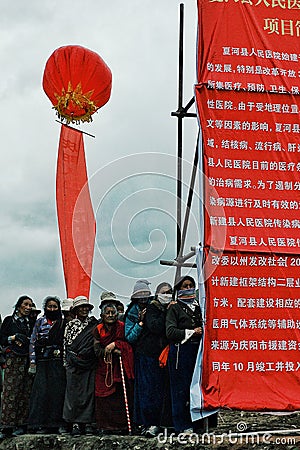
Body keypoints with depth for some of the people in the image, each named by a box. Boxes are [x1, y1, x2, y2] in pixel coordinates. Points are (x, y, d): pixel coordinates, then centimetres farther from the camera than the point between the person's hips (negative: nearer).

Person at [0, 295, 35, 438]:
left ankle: (22, 424, 0)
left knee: (25, 392, -4)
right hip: (12, 360, -2)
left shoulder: (32, 322, 17)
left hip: (27, 360, 2)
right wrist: (14, 338, -8)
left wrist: (26, 340, -2)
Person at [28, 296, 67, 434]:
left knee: (58, 390, -5)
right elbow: (33, 342, 7)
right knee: (42, 391, -3)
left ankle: (59, 423, -1)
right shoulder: (39, 322, 10)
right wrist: (33, 361, 0)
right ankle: (42, 424, 1)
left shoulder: (63, 324, 10)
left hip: (58, 362, 0)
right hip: (43, 362, 0)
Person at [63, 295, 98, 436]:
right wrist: (68, 362, 3)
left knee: (89, 392, -3)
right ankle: (75, 424, -2)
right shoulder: (70, 325, 11)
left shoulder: (94, 324, 10)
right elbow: (66, 344, 10)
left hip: (90, 364, 0)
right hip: (74, 364, 0)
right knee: (74, 392, -4)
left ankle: (88, 423, 0)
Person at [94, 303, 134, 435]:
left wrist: (115, 344, -15)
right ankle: (105, 425, 1)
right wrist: (114, 351, -15)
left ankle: (121, 425, -5)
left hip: (119, 366, -1)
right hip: (104, 367, 2)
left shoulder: (122, 327, 3)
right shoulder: (98, 330, 7)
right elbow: (97, 350, -2)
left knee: (121, 394, -8)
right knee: (104, 396, -4)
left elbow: (129, 343, -2)